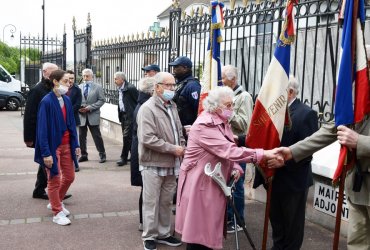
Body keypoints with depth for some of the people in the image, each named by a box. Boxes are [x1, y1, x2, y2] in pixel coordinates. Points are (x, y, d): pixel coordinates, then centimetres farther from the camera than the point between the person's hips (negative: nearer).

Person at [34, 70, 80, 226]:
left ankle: (55, 202, 37)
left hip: (66, 145, 7)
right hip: (53, 146, -7)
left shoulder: (66, 100, 4)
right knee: (54, 180, 5)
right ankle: (57, 213, 19)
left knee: (69, 176, 15)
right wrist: (46, 153, -20)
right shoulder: (47, 101, -17)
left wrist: (76, 144, 8)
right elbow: (42, 129, -18)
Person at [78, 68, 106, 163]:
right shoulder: (79, 87, 10)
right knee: (82, 137, 8)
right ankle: (83, 155, 19)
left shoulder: (98, 87, 2)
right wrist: (79, 108, -9)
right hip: (81, 115, 3)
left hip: (93, 115, -3)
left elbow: (102, 100, -4)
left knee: (97, 136, 0)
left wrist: (90, 107, -13)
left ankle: (102, 155, 10)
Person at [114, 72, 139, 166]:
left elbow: (139, 101, -13)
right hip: (123, 115, 9)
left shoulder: (130, 88, -14)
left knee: (127, 136, -7)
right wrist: (120, 115, 11)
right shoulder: (119, 89, 12)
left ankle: (124, 158, 0)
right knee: (127, 137, 12)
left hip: (130, 116, -9)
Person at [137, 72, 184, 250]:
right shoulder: (147, 108, -14)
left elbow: (178, 131, 20)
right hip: (153, 164, -7)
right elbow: (147, 139, -23)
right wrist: (173, 149, -19)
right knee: (151, 202, 5)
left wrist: (182, 147, 1)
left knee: (166, 202, 16)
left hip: (171, 164, 7)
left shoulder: (172, 106, 12)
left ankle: (164, 234, 30)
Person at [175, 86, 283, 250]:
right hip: (199, 184, -9)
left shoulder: (222, 123, 10)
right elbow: (228, 151, -31)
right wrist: (263, 154, -34)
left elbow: (227, 151, 13)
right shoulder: (205, 125, -22)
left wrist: (236, 168, -8)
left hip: (215, 183, 9)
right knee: (198, 231, -1)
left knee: (210, 228, 16)